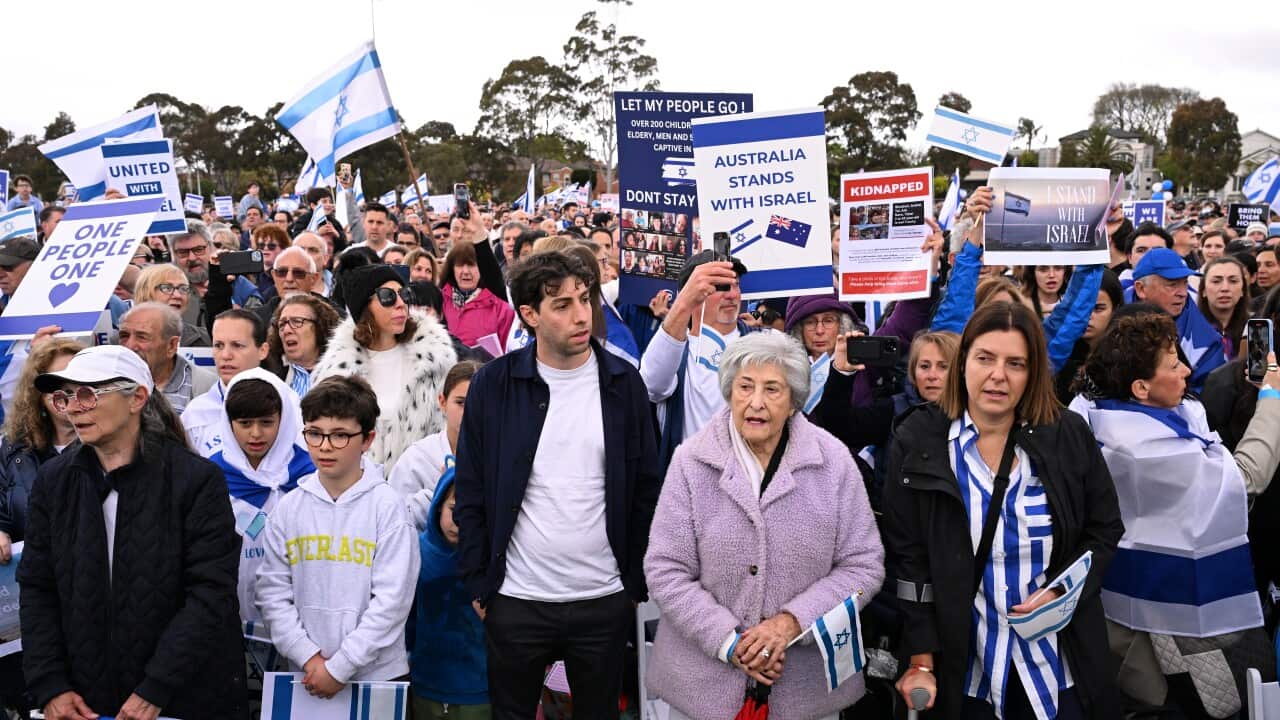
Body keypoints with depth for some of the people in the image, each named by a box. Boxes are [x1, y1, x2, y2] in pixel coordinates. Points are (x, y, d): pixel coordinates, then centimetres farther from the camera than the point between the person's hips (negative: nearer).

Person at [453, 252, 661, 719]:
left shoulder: (623, 383, -2)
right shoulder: (493, 384, -5)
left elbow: (646, 488, 3)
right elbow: (470, 493, 0)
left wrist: (637, 582, 2)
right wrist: (478, 583, -2)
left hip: (605, 600, 1)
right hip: (516, 600, -1)